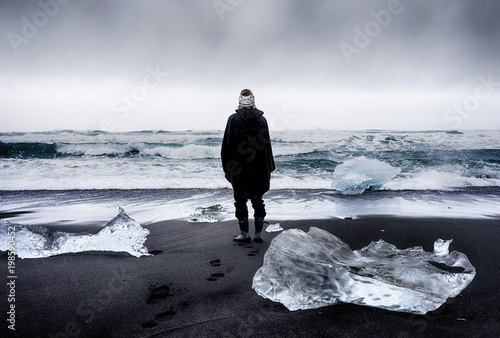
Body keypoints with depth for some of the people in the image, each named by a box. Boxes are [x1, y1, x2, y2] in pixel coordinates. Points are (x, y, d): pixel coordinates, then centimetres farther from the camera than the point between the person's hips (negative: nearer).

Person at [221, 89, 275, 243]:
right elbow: (267, 145, 6)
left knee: (241, 201, 6)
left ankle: (244, 234, 11)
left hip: (239, 168, -4)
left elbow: (227, 145, -6)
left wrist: (226, 167, 1)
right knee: (257, 200, 12)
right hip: (259, 169, 4)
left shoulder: (234, 119, -6)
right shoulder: (262, 119, 4)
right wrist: (269, 169, 12)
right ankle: (258, 234, 15)